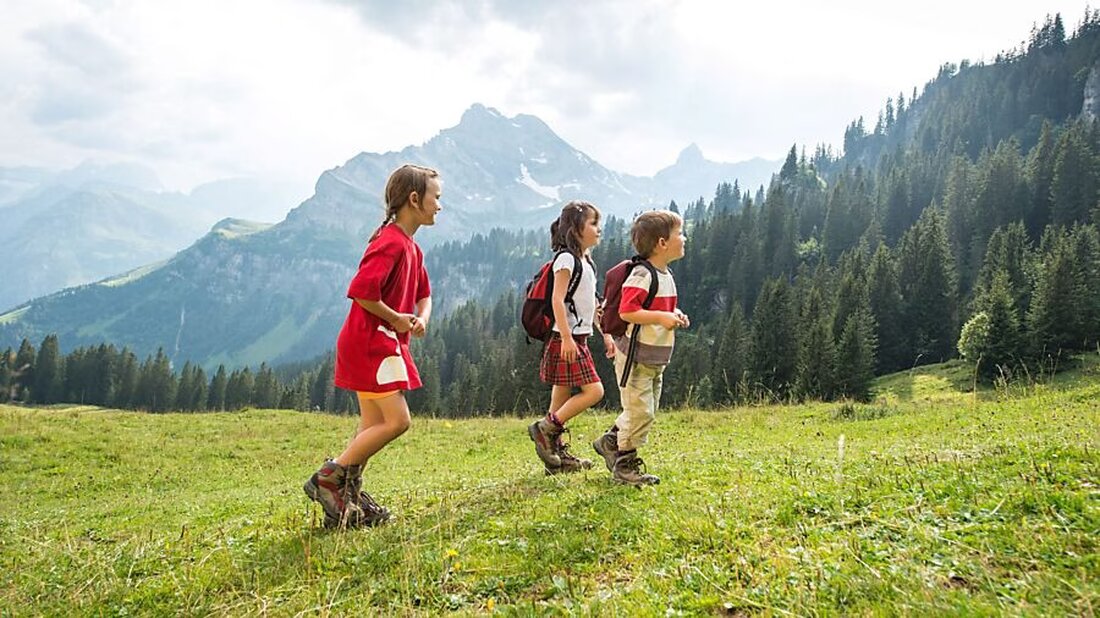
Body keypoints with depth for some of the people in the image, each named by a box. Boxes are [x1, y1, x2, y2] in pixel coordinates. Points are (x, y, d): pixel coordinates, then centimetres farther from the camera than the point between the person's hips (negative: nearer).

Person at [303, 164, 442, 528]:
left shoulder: (411, 248, 15)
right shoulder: (390, 242, -16)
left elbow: (423, 293, 26)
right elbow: (361, 290, -27)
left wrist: (422, 318, 5)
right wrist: (396, 319, -15)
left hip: (383, 343, 10)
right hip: (370, 342, -10)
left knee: (374, 426, 11)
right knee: (397, 420, -10)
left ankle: (350, 499, 18)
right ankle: (328, 478, -2)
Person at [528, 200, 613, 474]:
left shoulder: (586, 261, 17)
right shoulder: (566, 259, -11)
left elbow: (592, 303, 23)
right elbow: (557, 300, -19)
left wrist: (606, 334, 21)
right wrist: (566, 337, -25)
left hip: (578, 338, 9)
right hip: (565, 338, -9)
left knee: (563, 395, 10)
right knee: (593, 391, -12)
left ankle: (557, 455, 16)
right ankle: (544, 428, -5)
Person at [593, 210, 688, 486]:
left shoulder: (667, 276, 11)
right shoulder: (641, 275, -20)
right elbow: (627, 311, -27)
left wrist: (675, 315, 5)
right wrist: (661, 317, -27)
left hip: (656, 359, 10)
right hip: (636, 357, -10)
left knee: (647, 411, 16)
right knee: (639, 411, -5)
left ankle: (610, 442, 34)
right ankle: (625, 465, 11)